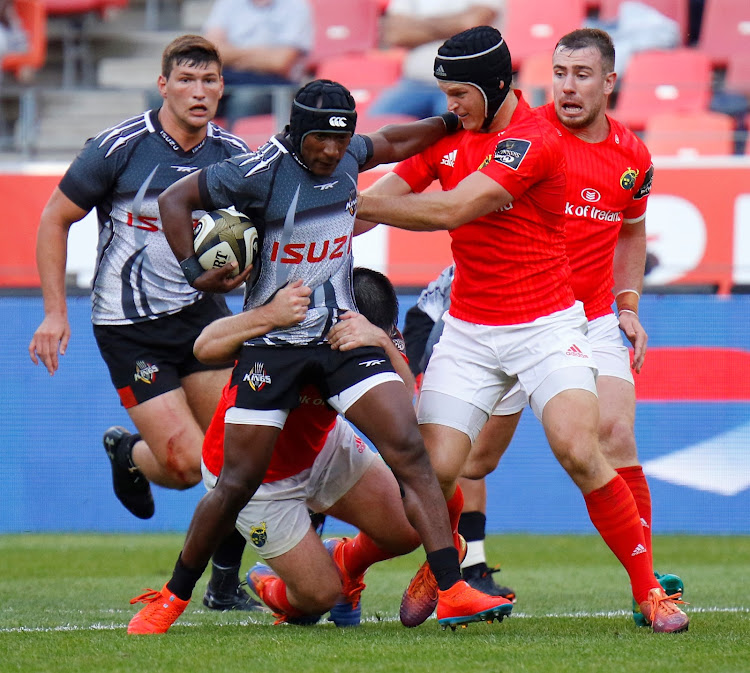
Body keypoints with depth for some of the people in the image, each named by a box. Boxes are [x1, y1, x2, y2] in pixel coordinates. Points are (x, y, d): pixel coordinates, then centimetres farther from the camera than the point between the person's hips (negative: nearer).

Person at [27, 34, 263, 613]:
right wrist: (56, 312, -6)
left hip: (200, 310, 4)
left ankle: (225, 583, 7)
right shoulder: (120, 147, -13)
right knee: (186, 463, -11)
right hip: (130, 326, -4)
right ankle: (127, 453, 25)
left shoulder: (234, 156, 0)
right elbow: (55, 220, -3)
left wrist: (234, 270, -9)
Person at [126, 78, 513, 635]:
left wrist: (452, 123, 19)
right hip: (272, 343, -4)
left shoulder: (348, 155, 2)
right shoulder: (264, 171, -15)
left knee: (408, 449, -13)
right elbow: (175, 198, -6)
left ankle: (452, 592, -16)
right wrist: (196, 271, -12)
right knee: (238, 483, -1)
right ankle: (173, 598, 19)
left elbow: (390, 144, 27)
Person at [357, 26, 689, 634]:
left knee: (580, 453, -21)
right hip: (468, 330, 5)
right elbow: (388, 197, 10)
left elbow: (451, 211, -21)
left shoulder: (534, 139, -16)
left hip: (547, 326, -5)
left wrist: (358, 204, -17)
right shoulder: (450, 134, 7)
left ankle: (647, 589, -9)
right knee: (435, 470, -9)